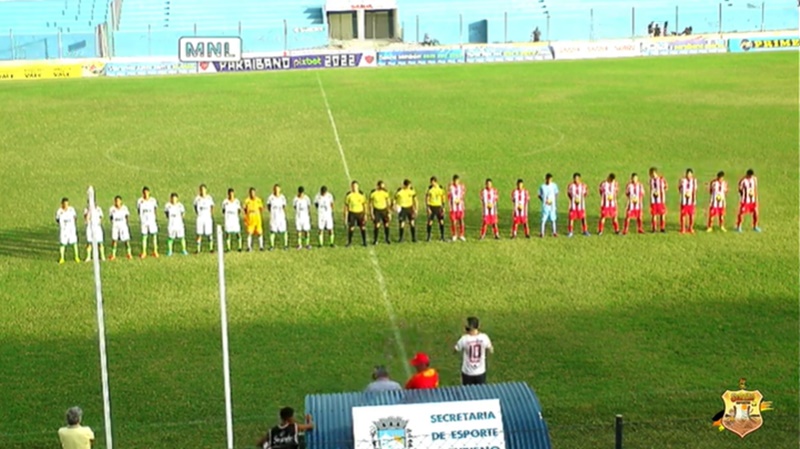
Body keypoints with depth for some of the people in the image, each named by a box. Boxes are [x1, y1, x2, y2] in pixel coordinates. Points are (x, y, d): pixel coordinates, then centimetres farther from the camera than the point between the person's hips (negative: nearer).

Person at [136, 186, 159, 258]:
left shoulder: (153, 200, 0)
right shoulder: (139, 201, -3)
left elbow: (155, 209, 9)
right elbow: (138, 210, 5)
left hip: (152, 220, 1)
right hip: (143, 221, -1)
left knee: (154, 235, 0)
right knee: (144, 236, 4)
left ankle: (155, 251, 9)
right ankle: (144, 252, 12)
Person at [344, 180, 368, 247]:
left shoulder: (361, 194, -3)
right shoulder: (348, 195, -6)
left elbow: (364, 204, 4)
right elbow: (346, 206, 0)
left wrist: (365, 214, 1)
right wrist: (345, 216, -1)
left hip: (360, 213, 1)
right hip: (352, 213, -1)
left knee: (363, 228, 2)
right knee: (351, 228, -2)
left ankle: (364, 242, 15)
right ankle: (349, 242, 16)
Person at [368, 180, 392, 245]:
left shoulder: (385, 192, -4)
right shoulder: (373, 193, -13)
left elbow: (388, 202, 5)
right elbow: (371, 204, -6)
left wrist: (389, 212, 4)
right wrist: (371, 214, -8)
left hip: (384, 210, 3)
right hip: (376, 210, -3)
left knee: (386, 225, 2)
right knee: (377, 226, -8)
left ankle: (386, 239, 19)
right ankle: (375, 240, 5)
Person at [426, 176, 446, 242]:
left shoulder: (440, 188, 1)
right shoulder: (429, 188, -7)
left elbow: (443, 198, 10)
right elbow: (426, 199, -4)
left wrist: (443, 207, 6)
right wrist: (428, 208, -11)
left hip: (439, 207, 2)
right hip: (431, 207, -2)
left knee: (441, 222, 1)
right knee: (430, 222, -2)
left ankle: (442, 236, 11)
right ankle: (428, 237, 9)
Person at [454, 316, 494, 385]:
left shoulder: (464, 339, -21)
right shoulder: (484, 337, -14)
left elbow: (455, 350, -3)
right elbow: (491, 350, 3)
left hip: (467, 373, -2)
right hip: (481, 372, 2)